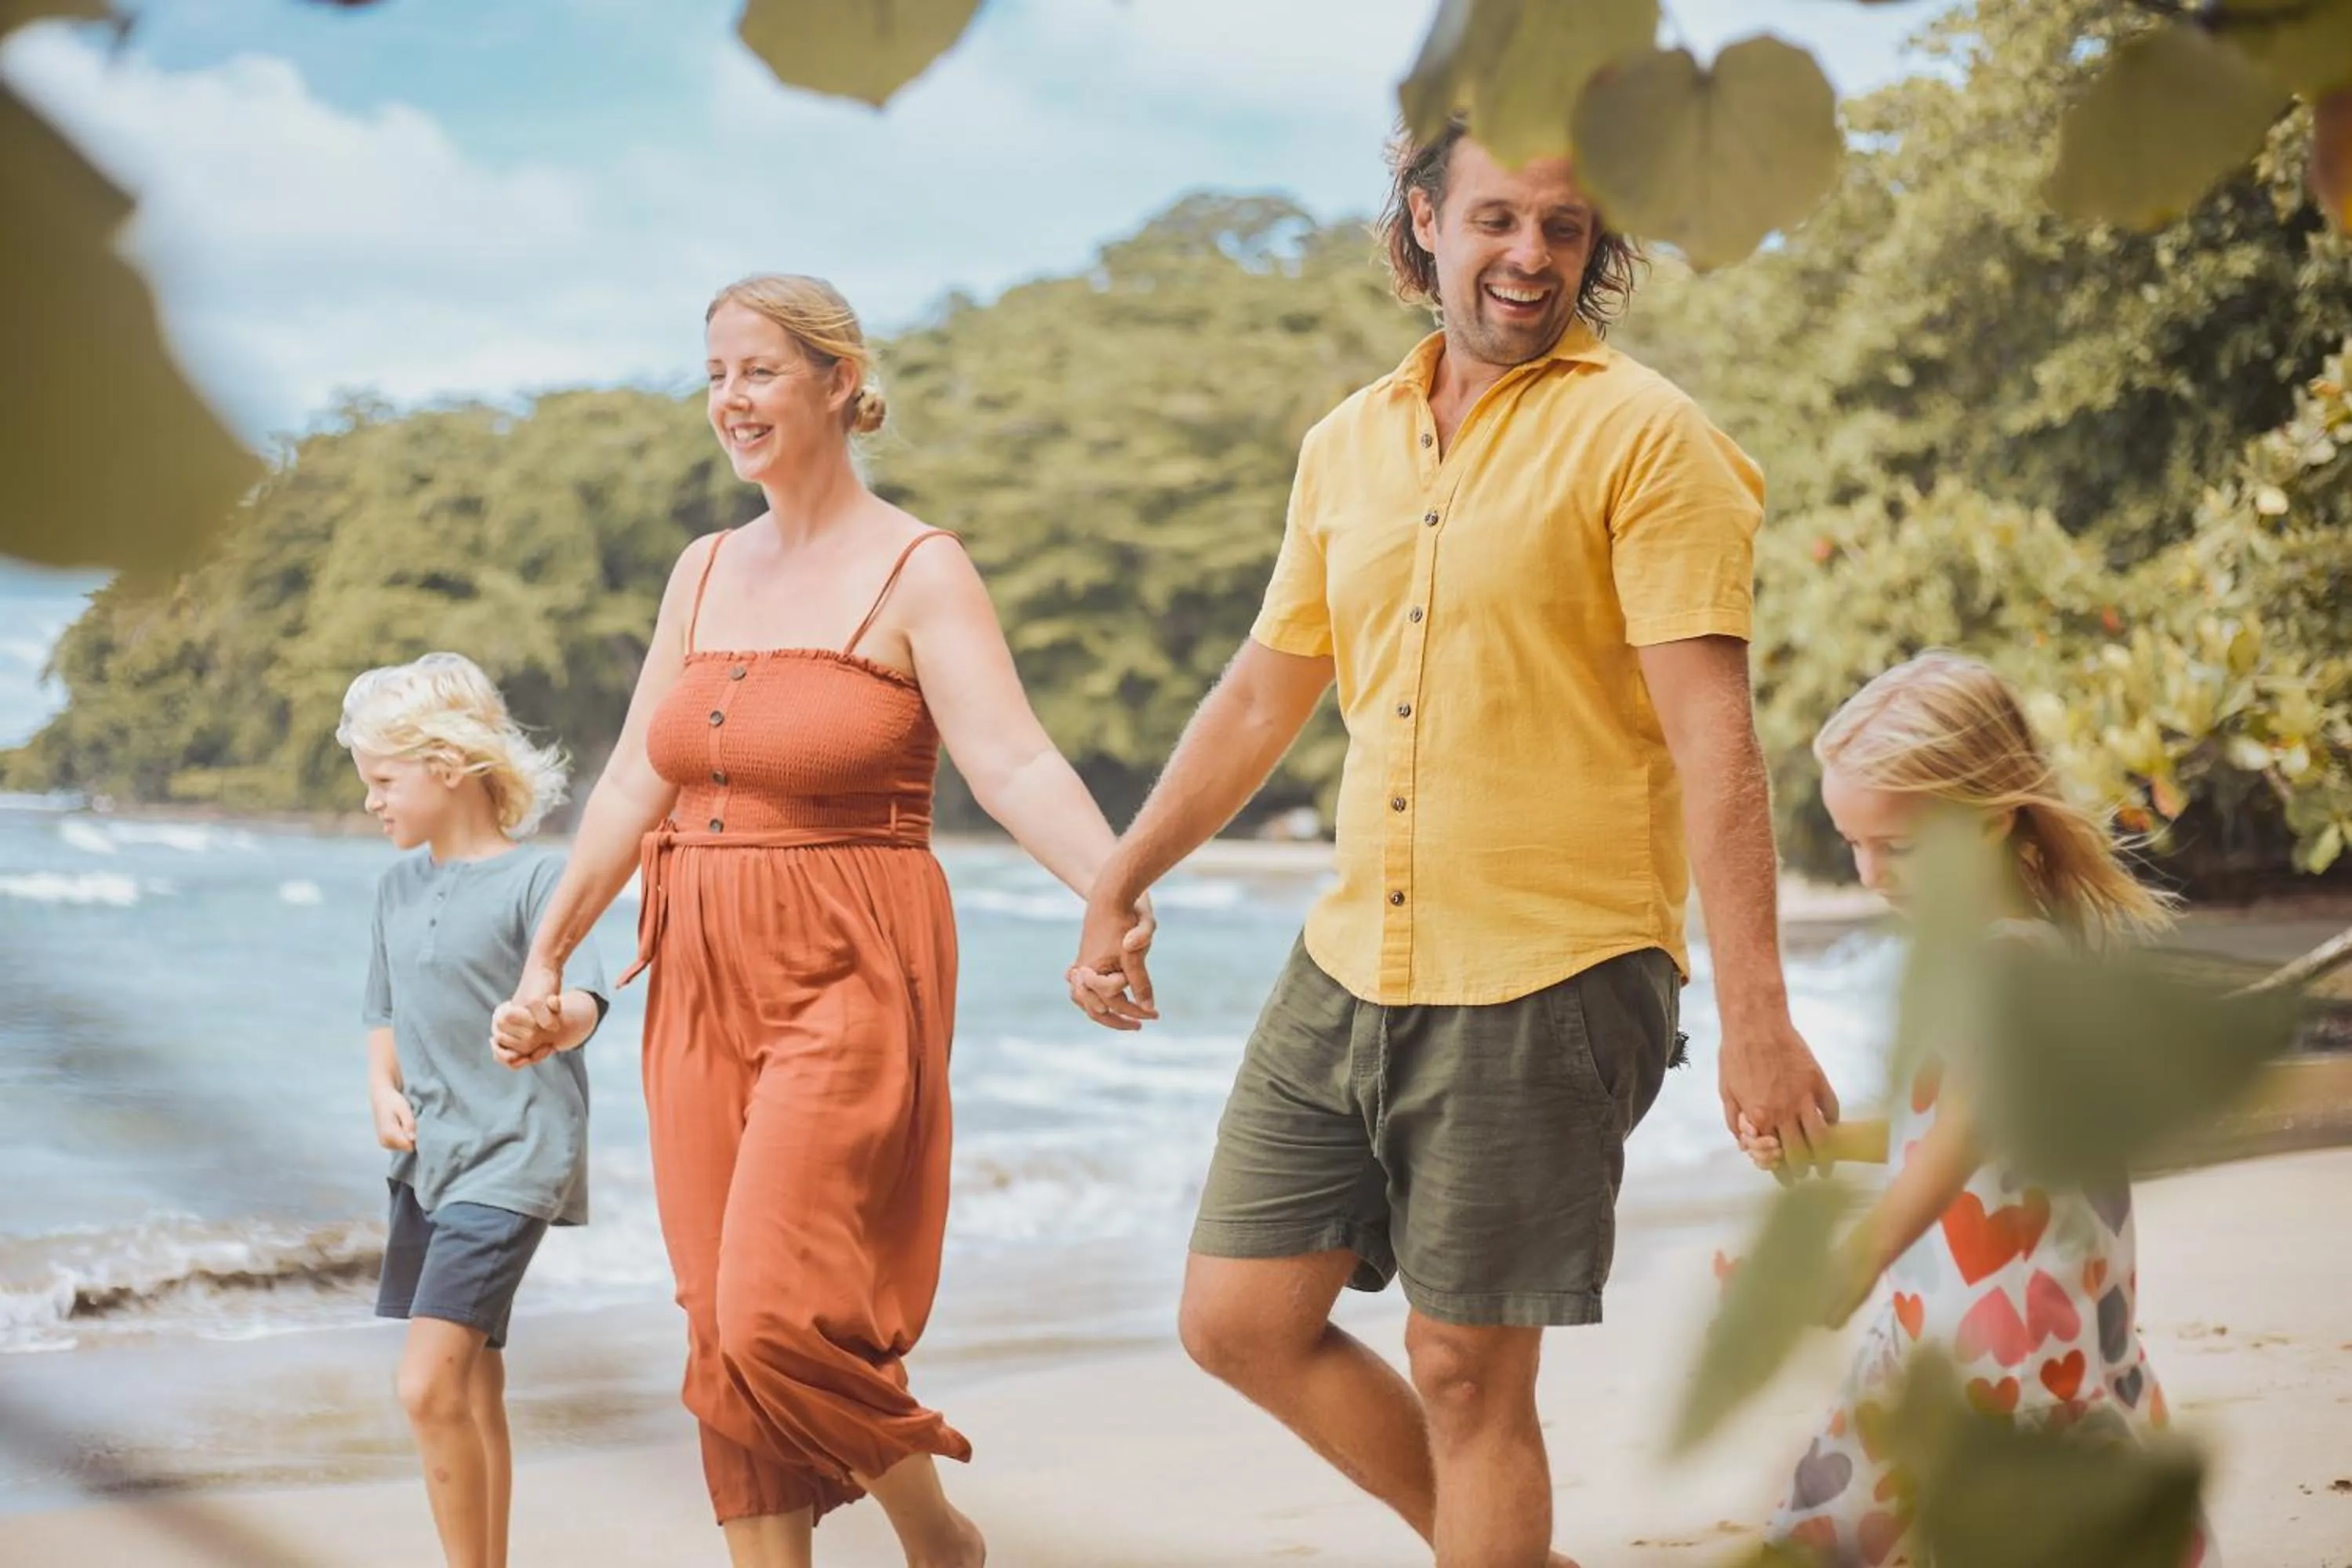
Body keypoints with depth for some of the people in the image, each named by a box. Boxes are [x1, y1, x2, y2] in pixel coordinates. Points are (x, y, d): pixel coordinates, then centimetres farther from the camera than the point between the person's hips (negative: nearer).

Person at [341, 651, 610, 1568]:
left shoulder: (534, 880, -11)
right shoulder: (399, 885, 11)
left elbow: (582, 999, -25)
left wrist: (551, 1022, -48)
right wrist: (383, 1091, -1)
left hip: (512, 1158, -7)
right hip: (429, 1160, 7)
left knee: (428, 1385, -17)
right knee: (472, 1396, 14)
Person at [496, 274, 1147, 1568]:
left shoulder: (916, 573, -6)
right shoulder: (706, 573, 13)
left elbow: (1013, 763, -19)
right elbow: (635, 787, 16)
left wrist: (1118, 895, -35)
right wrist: (549, 953, 16)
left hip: (847, 985, -6)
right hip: (703, 980, 7)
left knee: (781, 1323, -12)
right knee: (723, 1330, 6)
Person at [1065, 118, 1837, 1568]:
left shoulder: (1644, 439, -7)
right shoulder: (1349, 445, 12)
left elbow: (1714, 735, -14)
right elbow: (1263, 696, 21)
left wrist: (1756, 1014, -21)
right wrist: (1118, 889, 22)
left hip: (1547, 986, -6)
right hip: (1349, 970, 7)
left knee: (1468, 1372, 0)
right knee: (1240, 1318, 8)